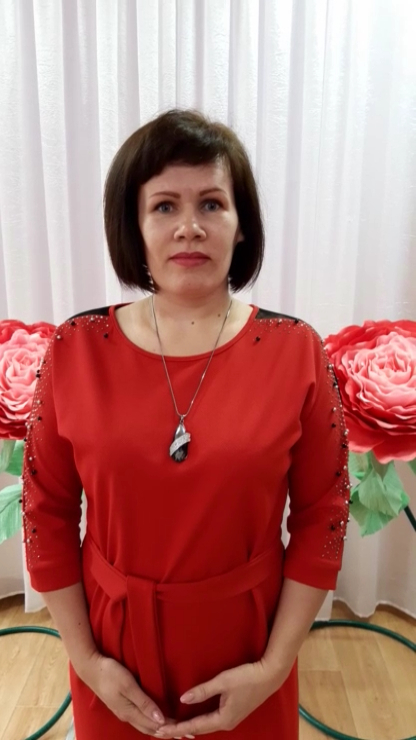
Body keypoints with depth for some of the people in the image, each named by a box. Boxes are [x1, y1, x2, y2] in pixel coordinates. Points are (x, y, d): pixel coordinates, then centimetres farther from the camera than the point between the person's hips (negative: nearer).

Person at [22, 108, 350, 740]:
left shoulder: (297, 351, -14)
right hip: (118, 643, 1)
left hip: (245, 642, 0)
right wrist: (86, 659, -4)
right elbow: (46, 512, -5)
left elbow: (322, 516, -7)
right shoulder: (75, 349, -12)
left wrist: (274, 666, -8)